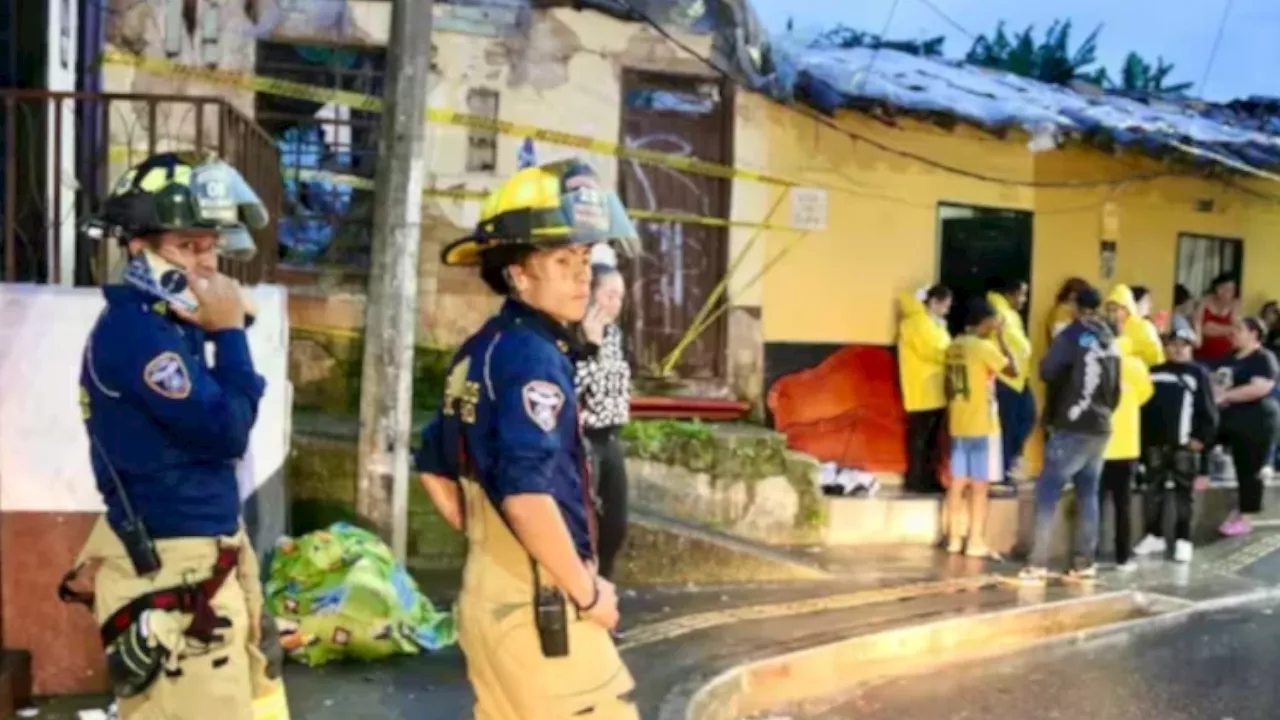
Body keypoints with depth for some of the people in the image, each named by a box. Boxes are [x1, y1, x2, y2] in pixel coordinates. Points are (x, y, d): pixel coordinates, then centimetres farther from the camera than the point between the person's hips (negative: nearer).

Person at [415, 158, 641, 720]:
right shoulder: (533, 356, -18)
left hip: (490, 593, 9)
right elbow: (528, 496, -29)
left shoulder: (480, 351, 10)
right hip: (540, 605, -9)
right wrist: (587, 591, -17)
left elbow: (435, 470, 19)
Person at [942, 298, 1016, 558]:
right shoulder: (984, 347, -14)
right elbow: (1012, 369, -8)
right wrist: (1000, 337, -2)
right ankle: (976, 542, 0)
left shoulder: (953, 347, 8)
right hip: (982, 425, -7)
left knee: (958, 482, 10)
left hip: (958, 424, 7)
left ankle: (955, 538, 14)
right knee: (979, 484, -2)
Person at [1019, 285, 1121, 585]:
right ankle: (1085, 564, 12)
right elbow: (1116, 387, 17)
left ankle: (1038, 565, -11)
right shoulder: (1110, 341, 12)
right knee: (1088, 495, 12)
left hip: (1072, 428, -7)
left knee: (1047, 492, -6)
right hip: (1100, 428, 7)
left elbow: (1047, 371, -15)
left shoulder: (1073, 335, -9)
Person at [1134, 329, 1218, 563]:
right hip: (1155, 443, 4)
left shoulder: (1199, 374, 0)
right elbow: (1142, 405, 13)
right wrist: (1141, 436, 7)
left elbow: (1208, 412, -4)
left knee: (1183, 493, 1)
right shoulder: (1154, 372, 11)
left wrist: (1201, 438, -11)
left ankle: (1183, 541, 8)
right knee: (1152, 491, 8)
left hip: (1185, 445, -4)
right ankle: (1154, 536, 18)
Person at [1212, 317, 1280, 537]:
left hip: (1256, 422, -8)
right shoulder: (1231, 359, 16)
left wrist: (1226, 395, -21)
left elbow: (1259, 388, -24)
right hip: (1234, 421, 8)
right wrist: (1212, 391, 3)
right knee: (1241, 469, 12)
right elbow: (1217, 383, 27)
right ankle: (1239, 512, 18)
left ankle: (1246, 518, 1)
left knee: (1250, 470, -4)